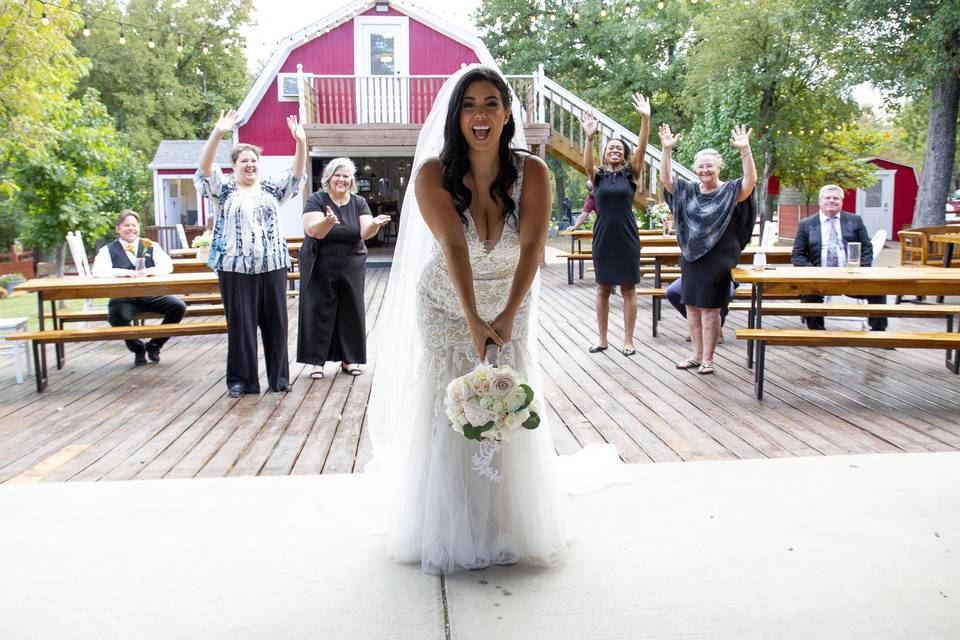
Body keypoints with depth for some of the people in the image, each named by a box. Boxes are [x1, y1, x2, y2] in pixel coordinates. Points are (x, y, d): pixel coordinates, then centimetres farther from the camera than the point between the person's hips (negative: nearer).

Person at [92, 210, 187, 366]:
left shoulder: (151, 246, 17)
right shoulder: (108, 250, 13)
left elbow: (167, 265, 1)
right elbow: (98, 271, -5)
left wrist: (149, 271, -20)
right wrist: (124, 272, -21)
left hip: (152, 294, 2)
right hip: (124, 296, -2)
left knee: (178, 306, -23)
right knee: (117, 315, -35)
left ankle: (154, 345, 2)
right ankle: (138, 348, -2)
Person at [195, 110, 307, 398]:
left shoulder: (271, 189, 12)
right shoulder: (224, 190, 5)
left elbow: (297, 173, 1)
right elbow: (205, 168, -11)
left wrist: (301, 142, -17)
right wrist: (217, 133, -26)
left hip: (272, 265, 2)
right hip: (236, 267, -2)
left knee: (275, 321, 6)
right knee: (240, 324, 2)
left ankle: (279, 376, 16)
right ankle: (241, 379, 13)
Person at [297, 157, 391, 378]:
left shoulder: (359, 203, 2)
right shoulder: (316, 200, -7)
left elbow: (365, 232, -11)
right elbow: (312, 231, -22)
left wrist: (375, 224, -33)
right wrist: (327, 221, -42)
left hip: (351, 268, 3)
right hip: (320, 267, -3)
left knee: (351, 311, 7)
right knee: (319, 312, 0)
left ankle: (349, 359, 17)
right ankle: (317, 360, 7)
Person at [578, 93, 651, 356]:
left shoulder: (630, 174, 4)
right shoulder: (598, 175, 4)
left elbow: (642, 148, -10)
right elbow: (587, 162, -17)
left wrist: (646, 118, -24)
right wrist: (589, 138, -36)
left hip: (627, 238, -1)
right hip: (603, 238, 1)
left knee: (628, 289, 3)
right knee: (603, 289, 8)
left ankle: (628, 341, 10)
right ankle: (602, 339, 17)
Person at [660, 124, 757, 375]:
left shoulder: (730, 191, -4)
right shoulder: (688, 190, 8)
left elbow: (750, 181, -22)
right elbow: (666, 178, -2)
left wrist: (745, 150, -33)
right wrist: (667, 149, -14)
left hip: (717, 260, -5)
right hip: (690, 257, 5)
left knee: (709, 309, 0)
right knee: (692, 307, 10)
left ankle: (707, 359, 11)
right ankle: (697, 355, 23)